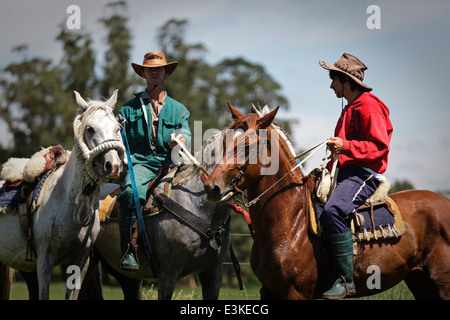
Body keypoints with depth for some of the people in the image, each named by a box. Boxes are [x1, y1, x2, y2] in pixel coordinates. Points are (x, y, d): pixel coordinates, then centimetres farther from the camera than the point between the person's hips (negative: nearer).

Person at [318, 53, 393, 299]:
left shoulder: (369, 106, -7)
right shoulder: (349, 110, 25)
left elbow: (380, 146, -17)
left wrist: (345, 146, -26)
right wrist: (330, 166, 19)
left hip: (365, 174, -11)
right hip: (345, 172, 11)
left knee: (333, 210, -34)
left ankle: (346, 280, -34)